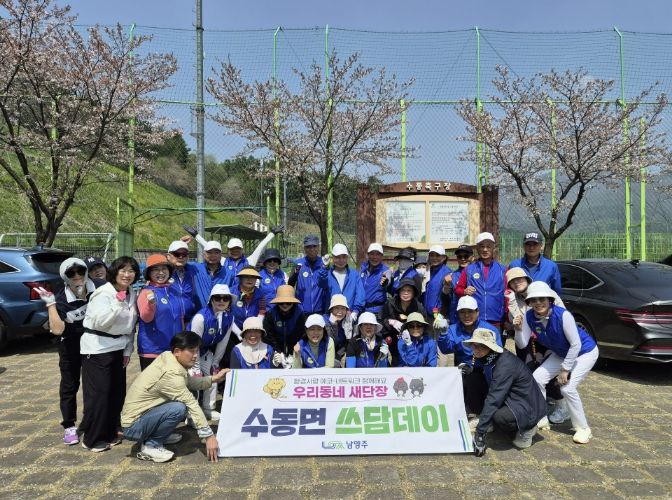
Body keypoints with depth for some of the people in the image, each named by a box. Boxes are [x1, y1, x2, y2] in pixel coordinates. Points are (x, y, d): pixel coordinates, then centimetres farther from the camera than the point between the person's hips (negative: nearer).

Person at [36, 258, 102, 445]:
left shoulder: (100, 288, -19)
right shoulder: (61, 299, -19)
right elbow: (57, 329, -27)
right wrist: (50, 304, -30)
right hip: (71, 348, -1)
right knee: (69, 385, 9)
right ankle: (69, 426, 24)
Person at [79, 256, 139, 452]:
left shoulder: (131, 294, 6)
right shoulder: (103, 293, -15)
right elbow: (100, 323, -24)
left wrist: (128, 350, 10)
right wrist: (118, 304, -33)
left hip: (118, 348, 7)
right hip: (97, 349, -7)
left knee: (117, 392, 10)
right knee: (98, 393, -4)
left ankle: (109, 433, 25)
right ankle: (92, 439, 10)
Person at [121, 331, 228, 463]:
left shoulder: (167, 357, -4)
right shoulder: (170, 373, -28)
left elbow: (189, 382, 10)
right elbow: (192, 405, -25)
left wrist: (214, 379, 1)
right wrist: (209, 436, -21)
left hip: (143, 412, 9)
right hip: (132, 427, -9)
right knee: (180, 408, -28)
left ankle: (160, 434, 16)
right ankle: (150, 446, -8)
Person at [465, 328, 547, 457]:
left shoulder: (505, 364, -29)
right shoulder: (489, 358, -3)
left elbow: (493, 399, -31)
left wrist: (480, 432, -31)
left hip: (528, 407, -8)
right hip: (511, 399, 8)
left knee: (500, 416, -35)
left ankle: (527, 428, -5)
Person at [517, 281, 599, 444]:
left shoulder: (562, 315, -34)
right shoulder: (529, 317, -18)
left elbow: (576, 345, -27)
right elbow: (522, 345, -16)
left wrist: (565, 369, -21)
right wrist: (518, 329, -35)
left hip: (585, 352, -6)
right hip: (561, 353, 6)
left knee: (568, 387, -19)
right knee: (537, 378, -3)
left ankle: (583, 429, 2)